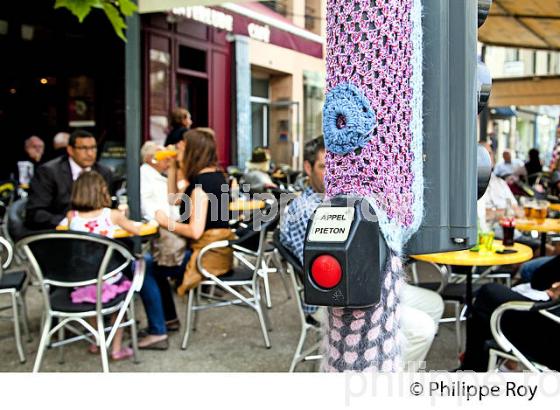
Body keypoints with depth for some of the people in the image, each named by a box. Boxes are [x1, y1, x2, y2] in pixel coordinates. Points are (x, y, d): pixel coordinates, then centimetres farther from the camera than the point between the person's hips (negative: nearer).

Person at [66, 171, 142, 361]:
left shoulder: (72, 216, -1)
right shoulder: (112, 215, -6)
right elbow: (137, 230, 8)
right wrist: (122, 219, 26)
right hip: (108, 282, -2)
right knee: (122, 286, 27)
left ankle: (95, 342, 38)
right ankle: (116, 348, 25)